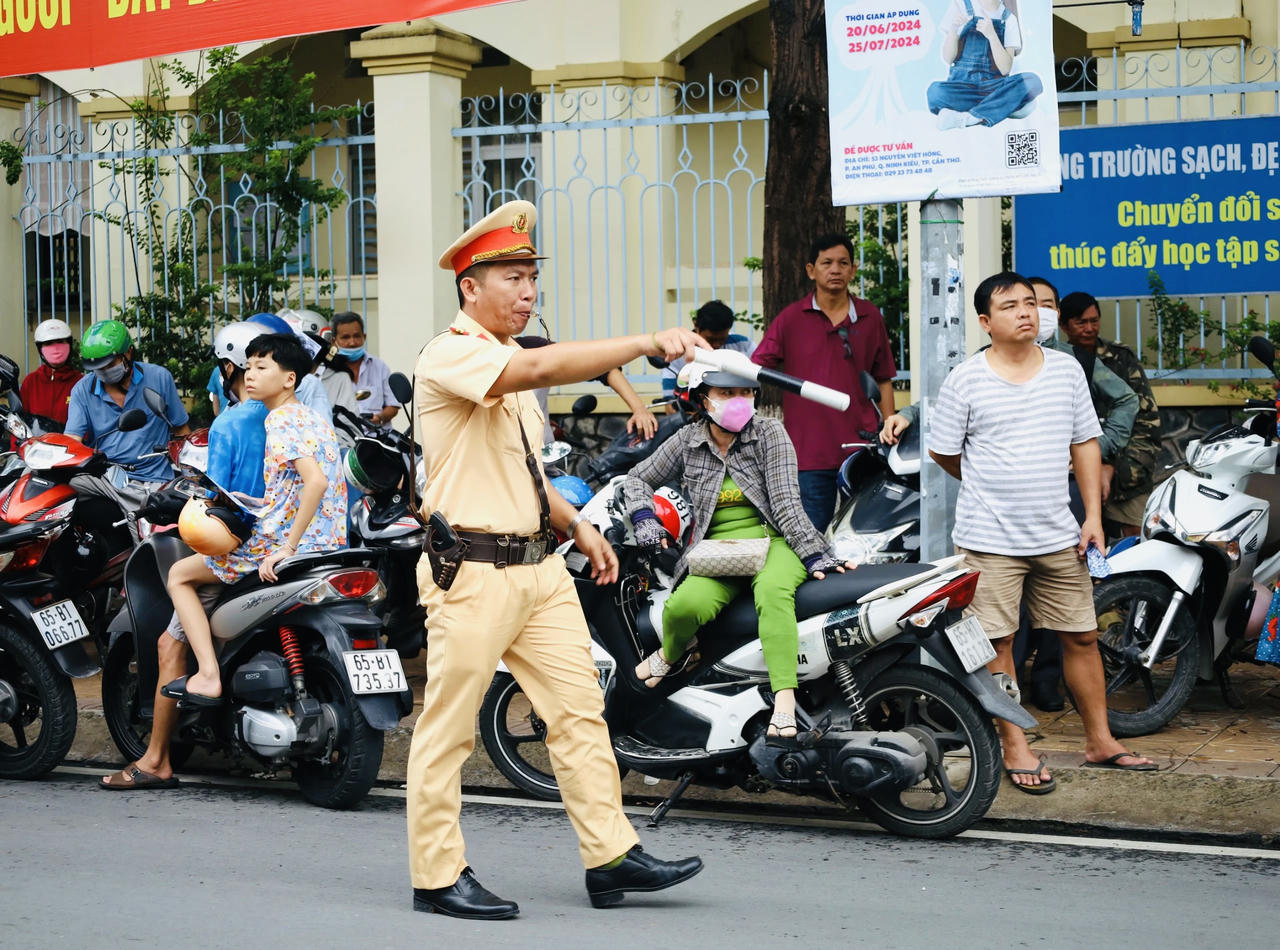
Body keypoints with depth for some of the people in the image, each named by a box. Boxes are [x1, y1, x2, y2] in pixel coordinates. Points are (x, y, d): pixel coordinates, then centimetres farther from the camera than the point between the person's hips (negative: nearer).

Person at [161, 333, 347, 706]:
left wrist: (286, 548, -26)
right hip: (331, 546, 9)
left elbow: (316, 480, -28)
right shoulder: (316, 417, 14)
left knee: (180, 575, 5)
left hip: (287, 542, -9)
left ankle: (208, 676, -8)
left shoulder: (281, 421, -13)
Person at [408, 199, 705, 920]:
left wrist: (576, 523, 18)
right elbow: (542, 368, -30)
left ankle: (611, 854, 9)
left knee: (580, 708, 5)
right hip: (472, 570, -9)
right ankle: (437, 875, 8)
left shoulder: (508, 364, 20)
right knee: (448, 727, 0)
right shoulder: (451, 356, -12)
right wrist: (648, 342, -33)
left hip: (539, 564, 9)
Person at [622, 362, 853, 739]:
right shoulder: (687, 442, 8)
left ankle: (785, 709, -46)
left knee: (772, 590, -38)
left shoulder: (770, 434, 1)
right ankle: (669, 653, 7)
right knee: (685, 605, -31)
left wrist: (813, 553, -17)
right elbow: (638, 478, 21)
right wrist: (644, 518, 3)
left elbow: (786, 502, -6)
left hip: (772, 541, -2)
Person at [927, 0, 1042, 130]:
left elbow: (1005, 69, -4)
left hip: (994, 88, 1)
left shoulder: (1008, 18, 7)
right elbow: (948, 59, 3)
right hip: (962, 87, -1)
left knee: (1033, 81, -29)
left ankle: (965, 118, -32)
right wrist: (953, 28, -14)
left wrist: (991, 35, -16)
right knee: (935, 90, -36)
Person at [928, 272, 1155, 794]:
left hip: (1058, 535, 4)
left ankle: (1100, 741, 21)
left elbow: (1085, 443, 10)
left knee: (1081, 635, 9)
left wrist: (1094, 515, 4)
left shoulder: (1066, 370, 6)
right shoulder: (965, 380, -6)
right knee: (997, 642, 0)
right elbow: (944, 452, 3)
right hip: (989, 538, -3)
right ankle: (1015, 748, 11)